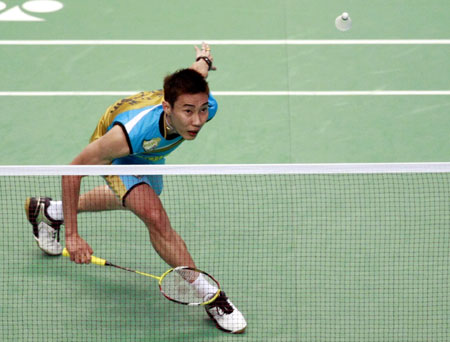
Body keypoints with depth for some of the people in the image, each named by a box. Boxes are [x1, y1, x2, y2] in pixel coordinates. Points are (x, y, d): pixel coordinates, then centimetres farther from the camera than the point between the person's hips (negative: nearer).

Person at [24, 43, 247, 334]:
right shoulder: (129, 133, -50)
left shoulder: (207, 107, -38)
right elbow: (73, 171, -37)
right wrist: (72, 235, -38)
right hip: (116, 156, -6)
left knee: (134, 200, 34)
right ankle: (210, 297, -13)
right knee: (156, 217, -29)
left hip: (150, 153, 6)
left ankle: (50, 210, 58)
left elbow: (198, 71, -12)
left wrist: (204, 59, 14)